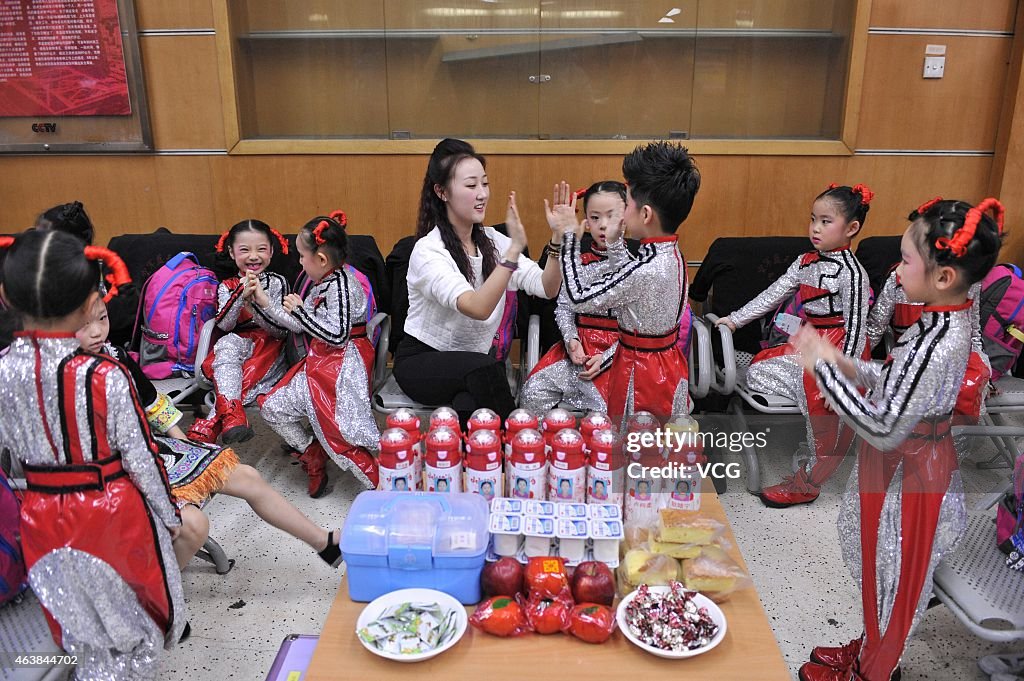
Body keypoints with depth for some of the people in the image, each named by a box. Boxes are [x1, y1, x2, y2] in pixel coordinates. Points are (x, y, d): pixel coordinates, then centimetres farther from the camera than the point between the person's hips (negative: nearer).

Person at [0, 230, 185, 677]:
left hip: (44, 517, 4)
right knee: (132, 616, 20)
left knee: (80, 621, 25)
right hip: (112, 512, -4)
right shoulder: (105, 376, -24)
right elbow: (140, 456, -16)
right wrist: (169, 514, -2)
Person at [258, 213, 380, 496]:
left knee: (337, 429, -17)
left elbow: (337, 336, -23)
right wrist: (264, 301, 16)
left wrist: (301, 310, -18)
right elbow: (298, 325, 18)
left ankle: (379, 482, -10)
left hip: (342, 368, -10)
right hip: (321, 364, 10)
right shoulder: (322, 285, 11)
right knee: (271, 407, 9)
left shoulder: (341, 285, -17)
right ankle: (312, 454, 20)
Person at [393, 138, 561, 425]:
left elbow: (547, 289, -9)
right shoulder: (428, 250, -17)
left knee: (470, 405, -33)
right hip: (421, 362, -3)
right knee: (486, 369, -35)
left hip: (473, 366, 4)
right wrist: (514, 248, -37)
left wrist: (557, 239, -25)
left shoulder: (492, 241, 3)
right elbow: (478, 308, -32)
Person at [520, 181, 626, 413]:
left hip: (617, 351, -3)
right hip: (579, 348, 4)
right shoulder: (578, 261, 9)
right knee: (532, 393, -13)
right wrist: (571, 340, -8)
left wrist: (607, 358, -14)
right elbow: (563, 306, 11)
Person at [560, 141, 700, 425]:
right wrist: (614, 243, 19)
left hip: (642, 371, -9)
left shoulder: (648, 269, -27)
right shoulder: (670, 253, 1)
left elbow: (580, 295, -19)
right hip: (667, 362, 9)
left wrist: (570, 239, -12)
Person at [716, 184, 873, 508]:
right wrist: (735, 319, 10)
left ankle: (808, 482, 11)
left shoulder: (851, 272, -16)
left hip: (836, 349, -9)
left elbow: (855, 327, -18)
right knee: (756, 371, 2)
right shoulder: (805, 262, 7)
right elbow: (773, 294, 12)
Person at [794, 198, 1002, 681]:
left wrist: (823, 369, -27)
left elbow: (884, 429, -31)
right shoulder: (948, 320, -2)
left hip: (906, 477, -9)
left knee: (892, 579, 14)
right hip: (913, 463, 9)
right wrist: (846, 366, -4)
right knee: (886, 574, 26)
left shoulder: (936, 344, -32)